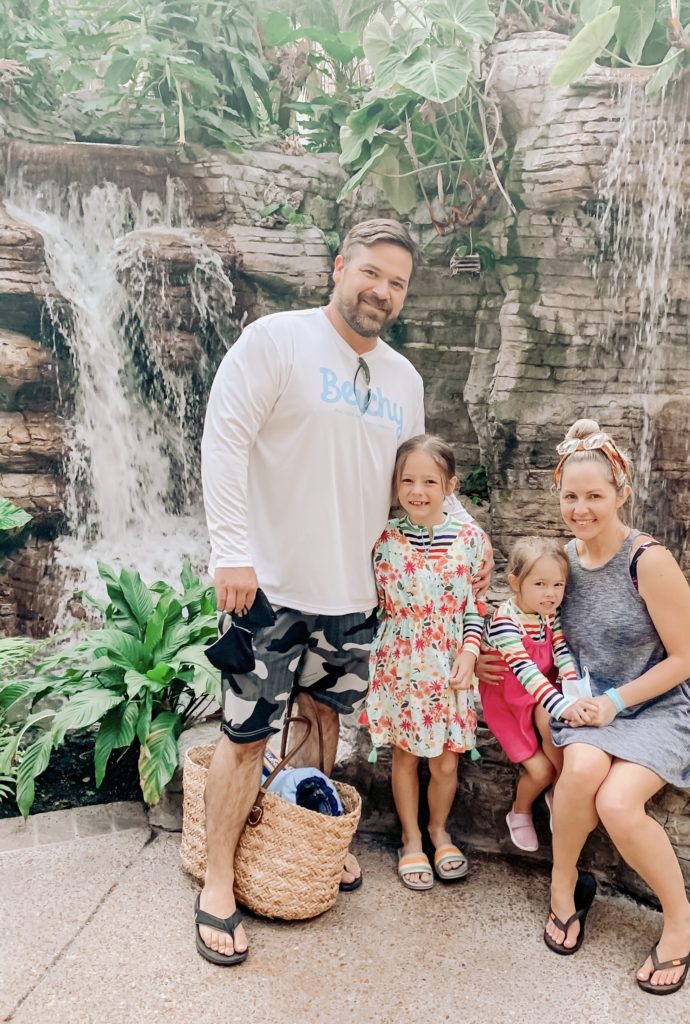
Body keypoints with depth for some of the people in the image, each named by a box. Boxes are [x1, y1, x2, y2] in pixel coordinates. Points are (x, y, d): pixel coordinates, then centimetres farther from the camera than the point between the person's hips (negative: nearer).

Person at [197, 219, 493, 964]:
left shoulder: (404, 379, 12)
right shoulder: (276, 339, -7)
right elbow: (224, 440, -14)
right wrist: (233, 551, -22)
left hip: (353, 588, 6)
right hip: (272, 582, -6)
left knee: (326, 714, 20)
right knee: (248, 732, 2)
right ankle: (217, 882, 21)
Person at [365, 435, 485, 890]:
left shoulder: (469, 537, -5)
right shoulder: (384, 538, -7)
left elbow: (476, 604, 3)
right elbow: (371, 603, 2)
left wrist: (469, 652, -8)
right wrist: (368, 660, 0)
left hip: (449, 668, 1)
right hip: (398, 666, 0)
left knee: (447, 762, 10)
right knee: (405, 755, 12)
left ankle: (439, 829, 37)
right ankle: (412, 839, 33)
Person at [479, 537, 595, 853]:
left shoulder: (550, 614, -5)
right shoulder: (504, 621, -28)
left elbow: (563, 654, -13)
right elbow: (524, 669, -36)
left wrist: (573, 694, -31)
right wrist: (562, 705, -44)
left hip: (541, 698, 5)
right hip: (508, 701, -4)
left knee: (548, 720, -28)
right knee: (541, 769, -9)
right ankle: (519, 813, 24)